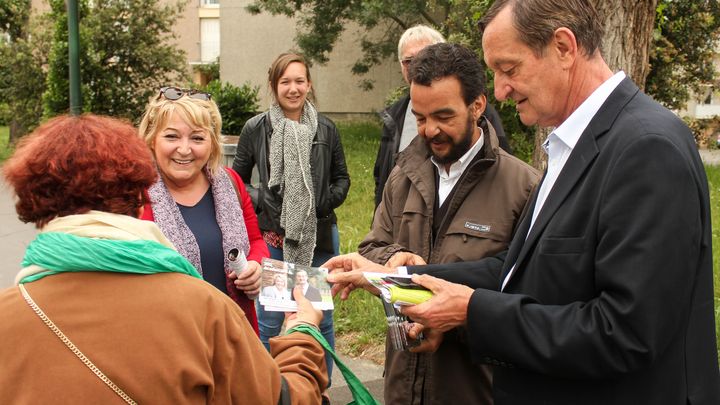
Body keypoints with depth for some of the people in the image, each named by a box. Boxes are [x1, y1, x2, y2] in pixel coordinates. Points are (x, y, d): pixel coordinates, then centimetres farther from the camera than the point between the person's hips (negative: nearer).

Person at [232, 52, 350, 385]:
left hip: (319, 238, 2)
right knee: (268, 322, 5)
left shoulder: (326, 129, 2)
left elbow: (341, 178, 12)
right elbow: (237, 181, 7)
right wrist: (258, 200, -10)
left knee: (321, 320, 11)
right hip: (271, 238, -2)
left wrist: (327, 201, -6)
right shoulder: (255, 129, -2)